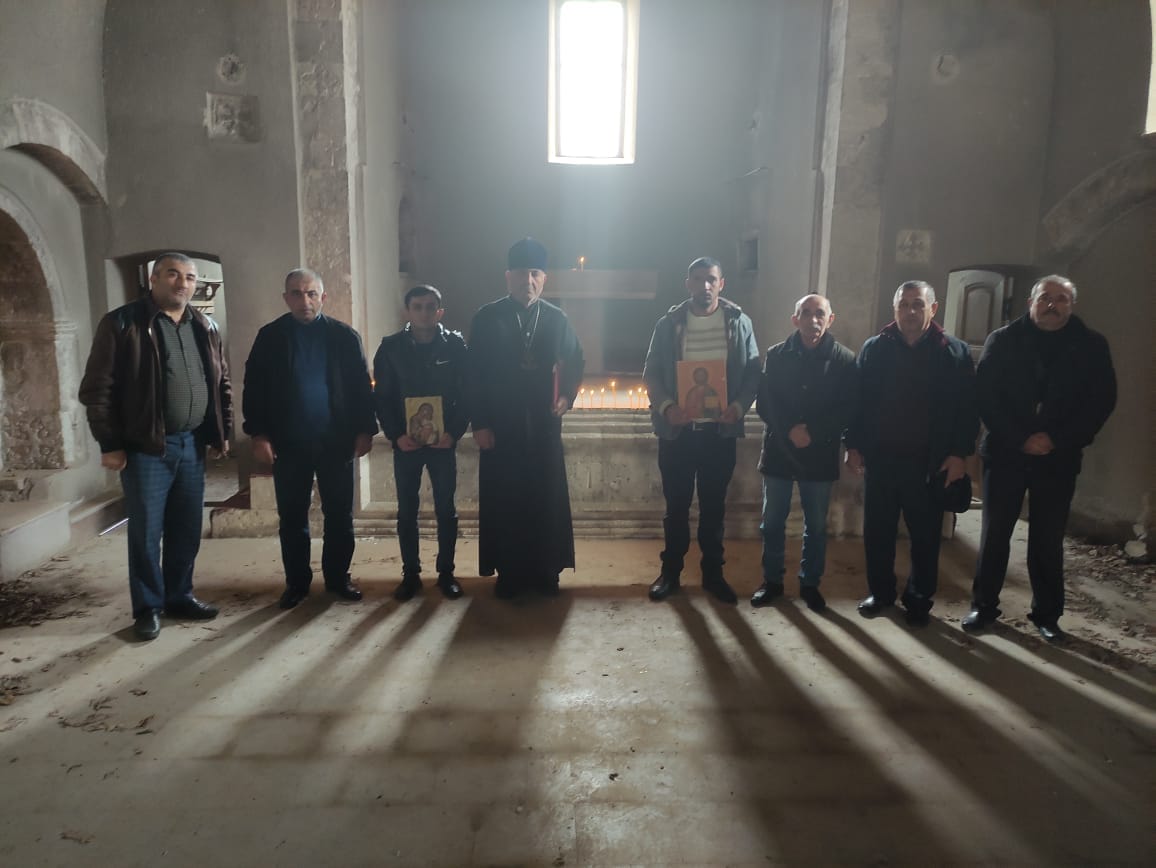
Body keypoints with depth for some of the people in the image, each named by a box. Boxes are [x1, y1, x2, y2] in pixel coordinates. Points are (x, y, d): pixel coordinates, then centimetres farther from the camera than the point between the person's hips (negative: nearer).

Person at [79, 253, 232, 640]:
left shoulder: (206, 328, 10)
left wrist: (223, 431, 12)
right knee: (146, 531, 3)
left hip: (192, 444, 5)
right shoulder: (121, 323, -7)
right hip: (146, 447, -5)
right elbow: (97, 388, -8)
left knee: (187, 529, 12)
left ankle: (179, 596, 27)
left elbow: (222, 383, 18)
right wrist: (110, 444, -10)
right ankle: (148, 607, 18)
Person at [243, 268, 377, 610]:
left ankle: (338, 578, 21)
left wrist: (365, 430, -4)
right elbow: (254, 387, 1)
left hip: (336, 440, 0)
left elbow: (361, 386, 2)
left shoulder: (344, 335, 2)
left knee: (339, 515, 7)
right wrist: (259, 434, -6)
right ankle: (296, 582, 21)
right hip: (288, 442, 0)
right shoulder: (270, 336, 2)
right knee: (292, 517, 8)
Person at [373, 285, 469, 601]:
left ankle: (446, 573, 17)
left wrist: (454, 432, -11)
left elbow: (466, 393, -1)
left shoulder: (455, 345, -1)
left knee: (446, 510, 6)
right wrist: (396, 435, -9)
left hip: (443, 441, 0)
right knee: (407, 511, 6)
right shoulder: (391, 347, 0)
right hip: (406, 442, 1)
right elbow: (382, 397, 1)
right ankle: (410, 574, 18)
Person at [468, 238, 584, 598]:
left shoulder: (556, 318, 4)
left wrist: (567, 397, 2)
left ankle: (545, 571, 18)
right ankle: (508, 572, 15)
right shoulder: (487, 318, -2)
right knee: (504, 500, 3)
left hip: (543, 424, 2)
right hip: (501, 426, -2)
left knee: (547, 498, 5)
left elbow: (575, 361, 18)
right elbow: (475, 374, -3)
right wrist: (479, 423, -7)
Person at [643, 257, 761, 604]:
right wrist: (665, 407, -15)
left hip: (720, 430, 1)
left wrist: (739, 406, -13)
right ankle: (670, 572, 23)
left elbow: (753, 373, 3)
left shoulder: (739, 322, 2)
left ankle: (713, 574, 24)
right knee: (676, 505, 9)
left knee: (714, 506, 11)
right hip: (677, 430, 0)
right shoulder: (669, 323, 1)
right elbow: (651, 373, 1)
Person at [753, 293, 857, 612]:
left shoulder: (845, 360, -1)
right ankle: (772, 580, 23)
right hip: (779, 451, 1)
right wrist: (790, 431, -15)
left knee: (816, 525, 9)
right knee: (773, 521, 9)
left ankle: (810, 583, 25)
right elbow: (765, 403, -1)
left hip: (820, 455, -1)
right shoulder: (776, 355, 3)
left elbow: (847, 409, -4)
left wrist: (812, 431, -16)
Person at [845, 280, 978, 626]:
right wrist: (854, 445, 0)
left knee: (925, 535, 8)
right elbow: (857, 399, 4)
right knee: (877, 531, 10)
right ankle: (880, 592, 25)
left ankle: (919, 599, 23)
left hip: (929, 462, -1)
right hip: (880, 457, 2)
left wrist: (959, 453, -7)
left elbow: (967, 407, -1)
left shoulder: (955, 351, 0)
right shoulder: (874, 348, 4)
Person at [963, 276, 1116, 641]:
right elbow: (985, 394, -5)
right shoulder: (1003, 340, 1)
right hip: (1005, 453, 0)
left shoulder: (1091, 346, 3)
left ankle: (1047, 613, 18)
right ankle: (983, 605, 15)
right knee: (994, 532, 4)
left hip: (1058, 458, 1)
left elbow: (1102, 400, -1)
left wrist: (1058, 440, -12)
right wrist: (1019, 438, -14)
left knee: (1048, 538, 7)